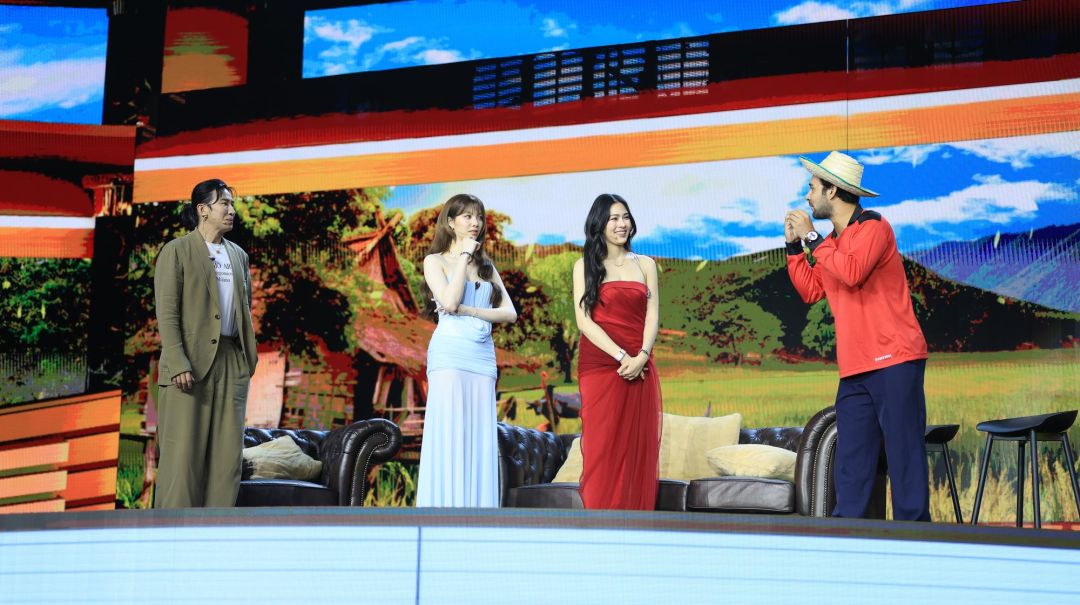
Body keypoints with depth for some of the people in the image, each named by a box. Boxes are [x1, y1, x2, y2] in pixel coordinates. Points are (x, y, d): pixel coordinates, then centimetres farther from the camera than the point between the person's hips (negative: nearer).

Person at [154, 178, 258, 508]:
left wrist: (249, 355, 10)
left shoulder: (239, 255, 17)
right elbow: (167, 312, -9)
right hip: (190, 364, -6)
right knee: (183, 452, -5)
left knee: (227, 450, 5)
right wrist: (178, 364, -18)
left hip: (232, 363, 6)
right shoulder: (176, 251, -2)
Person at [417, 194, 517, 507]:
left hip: (483, 355, 5)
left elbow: (510, 313, 8)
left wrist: (468, 311, -7)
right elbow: (450, 302, -12)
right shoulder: (435, 261, 6)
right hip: (450, 352, -5)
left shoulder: (486, 266, 19)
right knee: (449, 435, -10)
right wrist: (465, 256, -3)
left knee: (480, 439, 0)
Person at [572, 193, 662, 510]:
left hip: (640, 369, 3)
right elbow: (584, 320, -4)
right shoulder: (585, 266, 5)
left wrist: (641, 356, -12)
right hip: (599, 366, -3)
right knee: (603, 446, -5)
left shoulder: (645, 265, 13)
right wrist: (621, 356, -14)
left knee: (638, 446, 1)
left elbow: (652, 316, 5)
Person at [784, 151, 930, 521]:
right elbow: (811, 291, 20)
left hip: (894, 360, -8)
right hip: (855, 367, 8)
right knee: (851, 462, 5)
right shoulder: (831, 242, 19)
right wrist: (794, 245, 14)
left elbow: (852, 272, -22)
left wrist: (812, 237, -11)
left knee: (904, 454, -7)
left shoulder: (873, 227, -5)